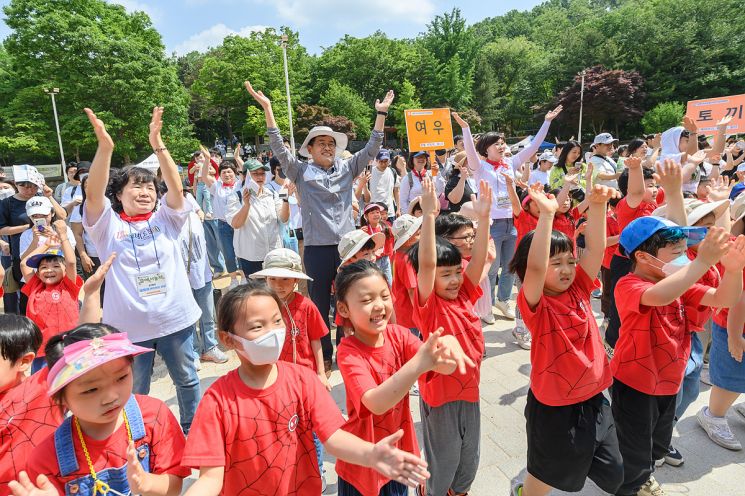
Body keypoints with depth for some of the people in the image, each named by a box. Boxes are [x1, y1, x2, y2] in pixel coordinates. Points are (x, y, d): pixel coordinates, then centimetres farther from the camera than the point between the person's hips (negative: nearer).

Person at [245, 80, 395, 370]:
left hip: (347, 244, 3)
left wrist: (381, 113, 5)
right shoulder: (302, 171, 2)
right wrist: (267, 109, -12)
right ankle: (323, 355, 23)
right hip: (317, 248, -2)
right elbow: (279, 149, -6)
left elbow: (371, 149, 9)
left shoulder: (347, 168, 10)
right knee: (319, 303, 8)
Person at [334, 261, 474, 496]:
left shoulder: (398, 335, -10)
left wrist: (447, 344, -45)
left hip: (399, 447, 4)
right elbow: (376, 403, -36)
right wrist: (418, 364, -49)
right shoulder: (348, 351, -23)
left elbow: (443, 367, -22)